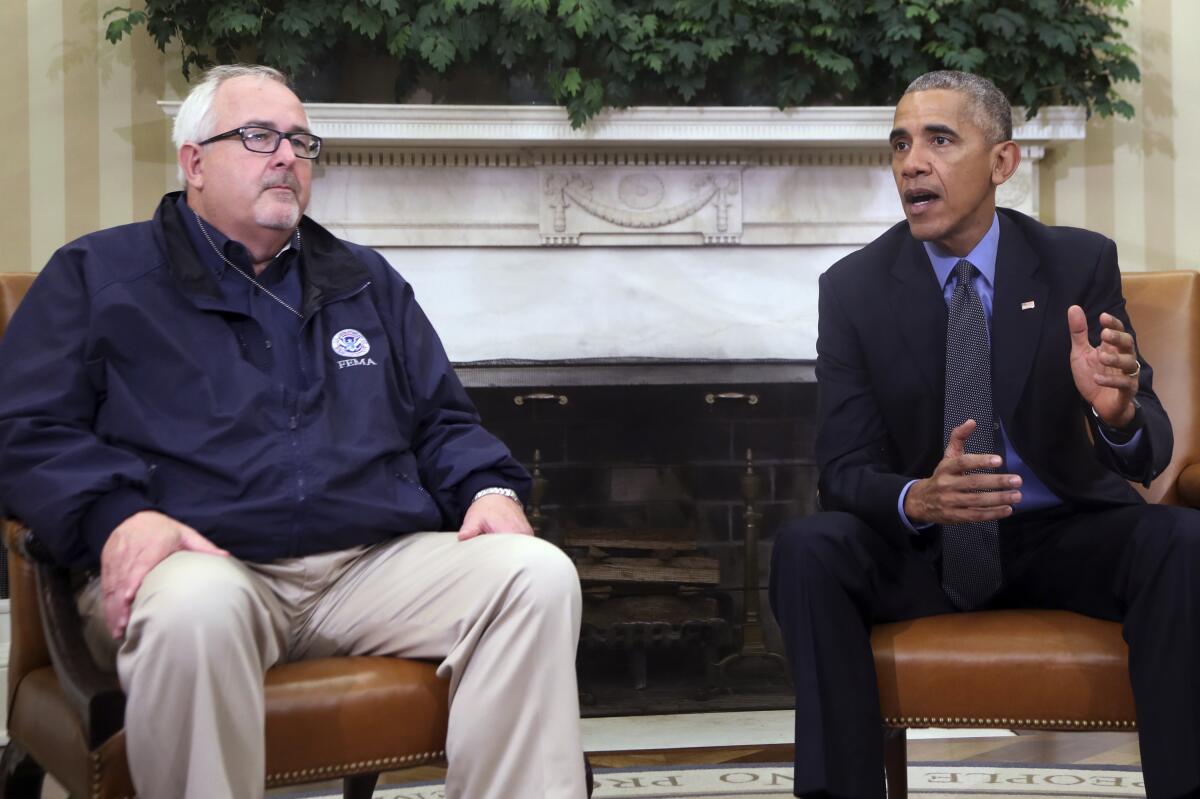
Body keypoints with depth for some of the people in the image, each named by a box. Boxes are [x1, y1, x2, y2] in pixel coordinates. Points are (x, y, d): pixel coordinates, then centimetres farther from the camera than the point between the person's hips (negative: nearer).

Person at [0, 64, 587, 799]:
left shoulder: (368, 280, 26)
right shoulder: (98, 274, 13)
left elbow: (443, 421, 27)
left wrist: (490, 488, 3)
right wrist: (117, 515, -16)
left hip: (378, 565, 4)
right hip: (208, 563, -4)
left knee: (538, 574, -22)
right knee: (192, 610, -41)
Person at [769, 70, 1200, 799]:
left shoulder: (1081, 263, -5)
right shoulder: (854, 287, -5)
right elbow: (844, 470, -9)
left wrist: (1119, 412, -35)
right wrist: (918, 499, -33)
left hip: (1066, 534, 0)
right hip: (921, 543, 0)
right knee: (807, 550, -29)